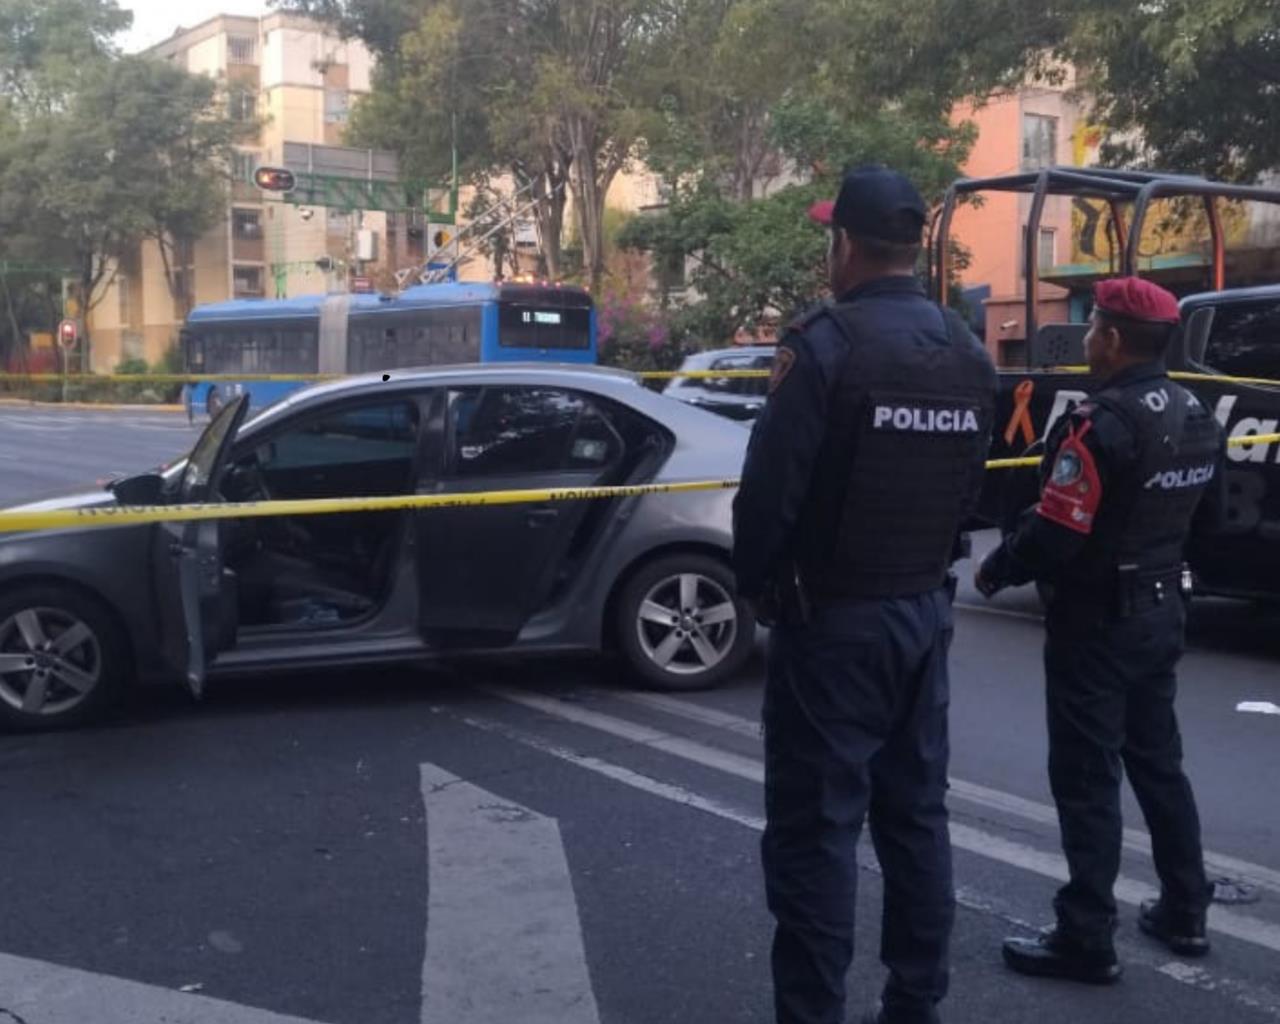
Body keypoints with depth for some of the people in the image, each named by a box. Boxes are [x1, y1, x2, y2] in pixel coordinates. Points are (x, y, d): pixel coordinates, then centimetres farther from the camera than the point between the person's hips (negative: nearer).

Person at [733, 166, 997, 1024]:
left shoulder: (826, 345, -17)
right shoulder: (970, 354, 6)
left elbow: (768, 490, -18)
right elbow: (971, 488, 9)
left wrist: (757, 584, -1)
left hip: (831, 617, -7)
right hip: (925, 610, 7)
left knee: (816, 826, 0)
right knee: (917, 814, 15)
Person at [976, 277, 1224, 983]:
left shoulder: (1101, 423, -23)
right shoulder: (1197, 418, 5)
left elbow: (1055, 533, -24)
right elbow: (1206, 513, 17)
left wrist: (994, 570, -8)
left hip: (1097, 621, -8)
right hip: (1162, 610, 9)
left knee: (1086, 778, -1)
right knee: (1157, 761, 19)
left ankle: (1086, 940, 6)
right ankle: (1184, 912, 29)